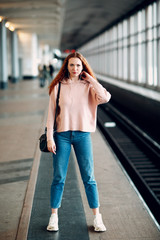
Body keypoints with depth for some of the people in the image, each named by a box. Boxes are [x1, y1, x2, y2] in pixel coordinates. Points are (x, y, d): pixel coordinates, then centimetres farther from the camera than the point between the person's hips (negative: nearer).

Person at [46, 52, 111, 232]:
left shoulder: (88, 86, 2)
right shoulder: (58, 86, 1)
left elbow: (105, 97, -17)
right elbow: (51, 112, 1)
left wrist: (91, 79, -8)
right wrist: (49, 137, -5)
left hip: (83, 134, 0)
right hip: (62, 135, 0)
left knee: (89, 178, 4)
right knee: (58, 178, 5)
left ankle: (97, 217, 13)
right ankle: (54, 216, 17)